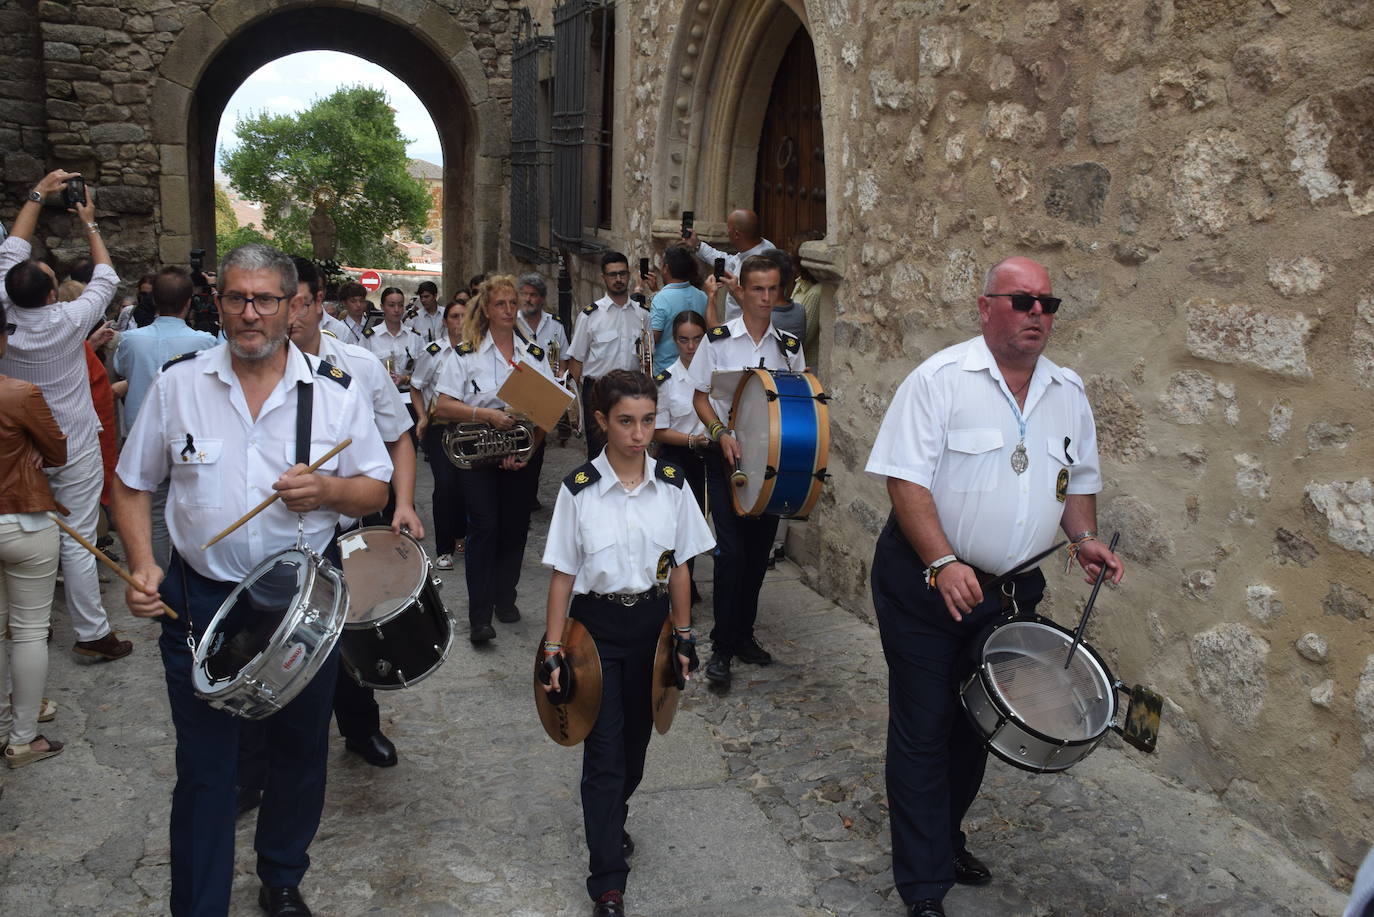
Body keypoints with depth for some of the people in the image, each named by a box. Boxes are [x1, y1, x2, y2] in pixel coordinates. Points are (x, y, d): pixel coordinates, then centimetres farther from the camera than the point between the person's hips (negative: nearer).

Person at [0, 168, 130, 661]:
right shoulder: (67, 321, -18)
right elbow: (106, 278, 0)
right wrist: (89, 224, 12)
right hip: (73, 449, -4)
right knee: (78, 541, -2)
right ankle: (92, 633, 4)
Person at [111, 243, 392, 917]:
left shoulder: (336, 392, -4)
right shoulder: (178, 383, -2)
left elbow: (375, 491, 1)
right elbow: (132, 484, 6)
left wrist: (327, 490, -20)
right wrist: (142, 564, -8)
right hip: (199, 601, 0)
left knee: (299, 753, 16)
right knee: (203, 766, 7)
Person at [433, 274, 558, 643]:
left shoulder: (535, 354, 8)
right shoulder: (466, 353, 0)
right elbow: (443, 408, -6)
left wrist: (528, 451, -10)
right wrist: (487, 414, -20)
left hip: (522, 457, 3)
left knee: (515, 527, 7)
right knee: (484, 527, -10)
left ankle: (505, 598, 25)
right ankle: (479, 616, -7)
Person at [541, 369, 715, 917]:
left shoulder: (672, 485, -4)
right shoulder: (579, 490, -11)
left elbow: (678, 566, 4)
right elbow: (563, 574, -6)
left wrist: (683, 637, 6)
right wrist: (553, 651, -7)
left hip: (652, 621, 3)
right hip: (597, 625, -3)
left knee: (635, 738, 17)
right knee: (604, 749, -1)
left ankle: (612, 820, 47)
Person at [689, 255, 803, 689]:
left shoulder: (790, 345, 6)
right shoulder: (718, 339, -4)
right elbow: (700, 396, -1)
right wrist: (721, 433, -17)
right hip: (728, 457, -3)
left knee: (759, 551, 10)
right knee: (731, 550, -8)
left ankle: (744, 635, 25)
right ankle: (722, 647, 2)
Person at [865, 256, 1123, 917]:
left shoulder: (1067, 392, 6)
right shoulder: (940, 378, -13)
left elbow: (1078, 478, 17)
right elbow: (905, 478, -18)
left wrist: (1084, 537, -2)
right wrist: (942, 563, -28)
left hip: (1013, 590, 6)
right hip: (925, 584, -6)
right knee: (923, 729, 2)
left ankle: (947, 837, 42)